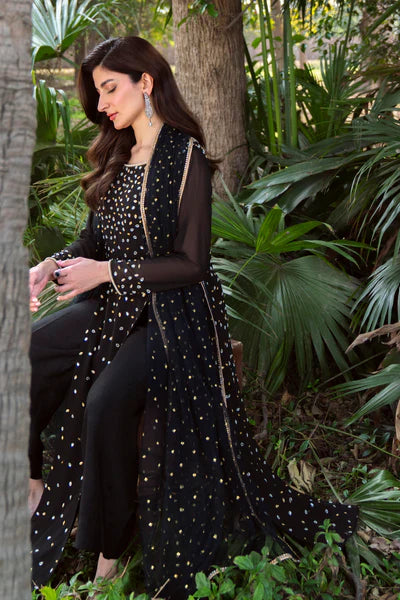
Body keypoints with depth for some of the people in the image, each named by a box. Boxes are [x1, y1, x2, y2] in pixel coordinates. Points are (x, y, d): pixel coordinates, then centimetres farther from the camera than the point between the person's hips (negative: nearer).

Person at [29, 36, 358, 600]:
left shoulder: (185, 157, -11)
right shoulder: (118, 158, 11)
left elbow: (190, 263, -14)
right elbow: (96, 238, 14)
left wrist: (105, 272, -17)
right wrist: (51, 266, -6)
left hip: (170, 315, -7)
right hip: (115, 304, 7)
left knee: (105, 404, -28)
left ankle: (110, 552, -11)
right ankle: (32, 483, 5)